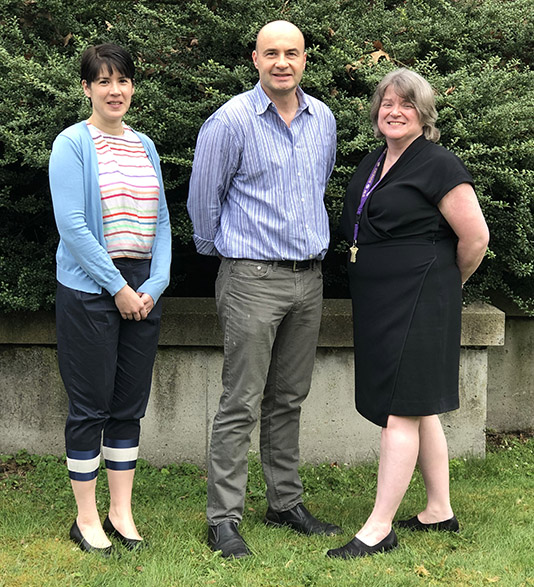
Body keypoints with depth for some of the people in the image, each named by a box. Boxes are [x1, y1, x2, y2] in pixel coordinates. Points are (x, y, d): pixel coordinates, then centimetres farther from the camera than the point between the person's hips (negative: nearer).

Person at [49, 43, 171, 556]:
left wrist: (154, 286, 0)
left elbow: (161, 221, 13)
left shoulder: (145, 147, 14)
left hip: (141, 291, 6)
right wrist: (118, 288, -13)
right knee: (91, 407, 0)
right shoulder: (73, 144, -4)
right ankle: (86, 518, 13)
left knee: (130, 406, 9)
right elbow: (72, 225, -12)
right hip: (89, 290, -5)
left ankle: (121, 512, 19)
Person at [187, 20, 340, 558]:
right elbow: (203, 199, -1)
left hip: (308, 277, 6)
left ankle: (285, 503, 24)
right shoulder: (230, 121, -9)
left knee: (288, 400, 14)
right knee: (241, 404, -4)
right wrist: (219, 252, 11)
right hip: (253, 277, -6)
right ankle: (224, 519, 3)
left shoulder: (323, 119, 9)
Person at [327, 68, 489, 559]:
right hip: (378, 303, 9)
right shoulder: (373, 163, 13)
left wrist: (447, 284, 3)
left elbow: (476, 237, -12)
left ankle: (380, 528, -3)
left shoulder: (438, 165, -11)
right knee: (418, 410, 14)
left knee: (400, 411, -7)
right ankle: (440, 510, 25)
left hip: (417, 302, -9)